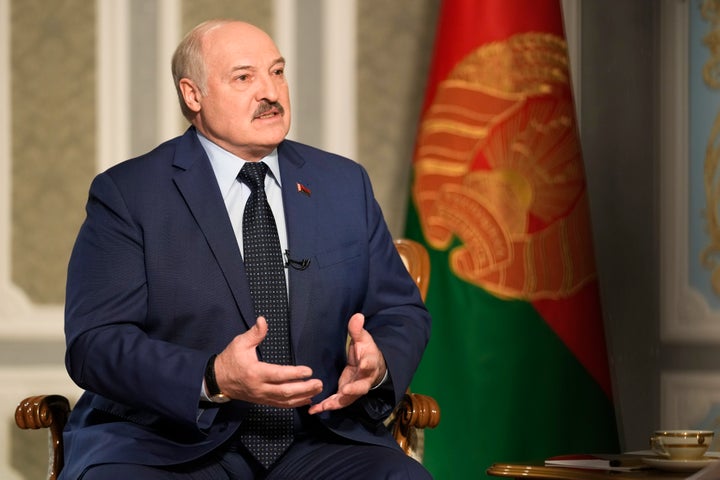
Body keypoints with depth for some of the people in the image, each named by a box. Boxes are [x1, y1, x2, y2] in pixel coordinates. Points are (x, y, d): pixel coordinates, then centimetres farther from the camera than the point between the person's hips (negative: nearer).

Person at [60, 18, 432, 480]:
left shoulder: (345, 184, 14)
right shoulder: (127, 193, 0)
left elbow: (403, 312, 15)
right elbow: (94, 342, -8)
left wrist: (379, 366, -10)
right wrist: (213, 380, -25)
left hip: (318, 438, 3)